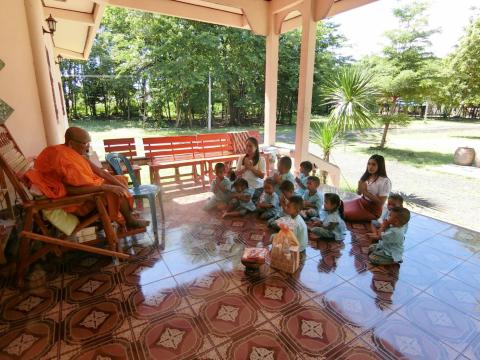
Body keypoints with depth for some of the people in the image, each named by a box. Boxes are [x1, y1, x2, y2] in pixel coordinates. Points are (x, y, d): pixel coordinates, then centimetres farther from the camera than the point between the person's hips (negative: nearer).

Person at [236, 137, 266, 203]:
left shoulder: (261, 160, -5)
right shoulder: (241, 158, 3)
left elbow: (262, 175, -13)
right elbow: (237, 173, 2)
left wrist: (251, 167, -19)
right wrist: (245, 168, -15)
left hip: (257, 188, -2)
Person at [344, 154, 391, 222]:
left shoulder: (385, 181, -19)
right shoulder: (366, 176, 0)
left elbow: (381, 202, -19)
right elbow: (359, 193, 7)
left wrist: (366, 192, -25)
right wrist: (359, 189, -17)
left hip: (373, 209, -7)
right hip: (361, 201, 7)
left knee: (346, 215, -21)